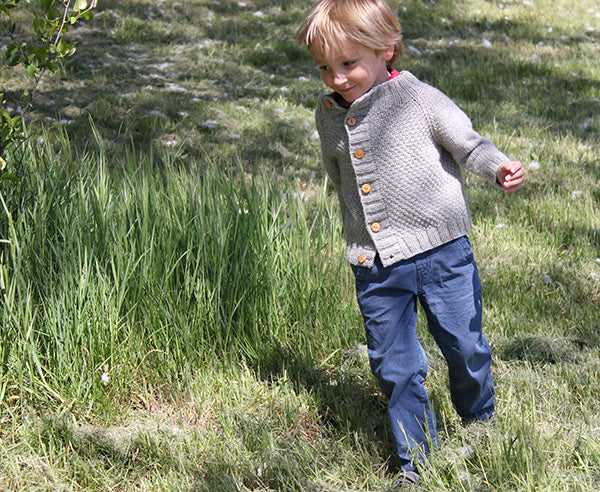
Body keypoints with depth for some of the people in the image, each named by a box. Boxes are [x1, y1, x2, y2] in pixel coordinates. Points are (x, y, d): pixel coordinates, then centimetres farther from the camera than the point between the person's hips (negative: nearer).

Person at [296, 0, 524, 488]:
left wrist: (499, 167, -26)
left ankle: (481, 427, 36)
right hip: (374, 267, 4)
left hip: (441, 252, -3)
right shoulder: (329, 116, 6)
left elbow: (466, 141, -5)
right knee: (394, 364, 7)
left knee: (465, 348, 7)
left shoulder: (420, 101, -9)